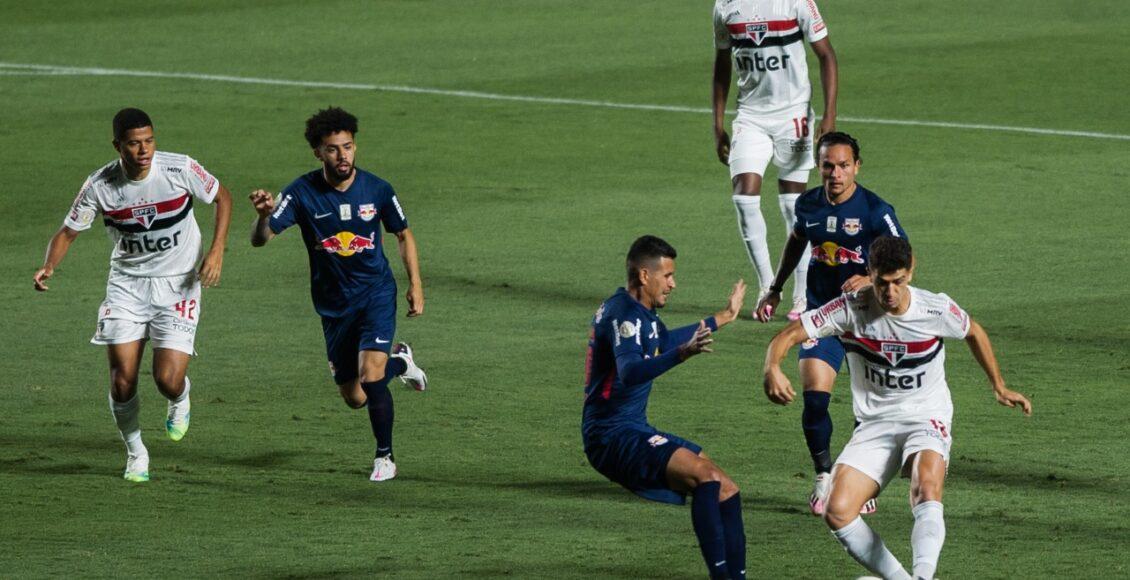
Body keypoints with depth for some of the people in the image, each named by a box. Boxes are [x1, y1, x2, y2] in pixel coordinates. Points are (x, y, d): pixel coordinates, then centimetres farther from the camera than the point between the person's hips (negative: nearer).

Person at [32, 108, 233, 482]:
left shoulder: (180, 169, -15)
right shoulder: (99, 186, -12)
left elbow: (222, 197, 2)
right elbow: (68, 232, -2)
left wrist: (217, 250, -10)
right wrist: (49, 266, -23)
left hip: (178, 284, -1)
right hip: (127, 283, 1)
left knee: (168, 379, -14)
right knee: (122, 379, -7)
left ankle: (180, 401, 25)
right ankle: (135, 454, 19)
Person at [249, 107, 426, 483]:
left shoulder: (377, 190, -10)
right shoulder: (302, 193, -15)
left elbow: (403, 235, 8)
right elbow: (260, 240, -23)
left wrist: (415, 285, 2)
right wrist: (263, 215, -45)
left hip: (376, 293, -2)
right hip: (333, 304, 2)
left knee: (370, 375, -21)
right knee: (354, 398, 9)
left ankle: (385, 456, -1)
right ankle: (398, 360, 41)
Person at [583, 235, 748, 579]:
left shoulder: (641, 313, 16)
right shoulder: (623, 314, -17)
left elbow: (665, 340, 40)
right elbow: (629, 373, -36)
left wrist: (724, 317, 50)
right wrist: (682, 354, -51)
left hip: (634, 431, 10)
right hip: (612, 436, -10)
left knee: (726, 491, 3)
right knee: (704, 474, -27)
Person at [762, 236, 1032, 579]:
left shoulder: (937, 310, -11)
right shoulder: (851, 309, -13)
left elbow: (973, 333, 13)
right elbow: (788, 336, -12)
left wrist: (999, 387, 21)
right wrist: (772, 370, -35)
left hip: (926, 420, -2)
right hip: (874, 425, 2)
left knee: (927, 486, -36)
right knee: (837, 513, -18)